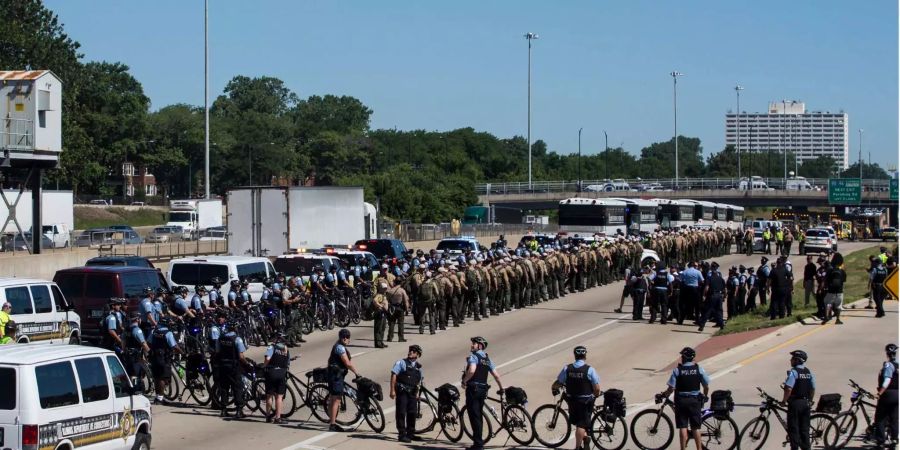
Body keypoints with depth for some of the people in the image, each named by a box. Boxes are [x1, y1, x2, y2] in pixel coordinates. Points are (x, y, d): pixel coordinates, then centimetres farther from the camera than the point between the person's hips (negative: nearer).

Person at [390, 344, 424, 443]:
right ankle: (402, 435, -1)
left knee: (412, 413, 8)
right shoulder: (401, 363, -1)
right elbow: (394, 375, -7)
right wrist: (392, 390, -14)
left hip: (412, 393, 5)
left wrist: (417, 393, 16)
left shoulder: (418, 367, 15)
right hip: (402, 392, -5)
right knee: (401, 413, -4)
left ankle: (410, 434, 20)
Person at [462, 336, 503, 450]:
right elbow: (496, 375, 15)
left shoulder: (473, 356, -9)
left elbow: (471, 371, -27)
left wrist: (464, 381, -13)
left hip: (473, 389, -8)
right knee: (479, 416, 14)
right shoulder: (487, 359, 15)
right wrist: (501, 388, 27)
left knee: (474, 416, -7)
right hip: (483, 389, 8)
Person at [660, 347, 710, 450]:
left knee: (683, 427, 3)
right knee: (696, 427, 9)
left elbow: (671, 388, -13)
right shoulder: (699, 369, -3)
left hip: (681, 400, -1)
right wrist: (705, 396, 19)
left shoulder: (677, 370, -9)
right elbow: (706, 386, 0)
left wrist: (664, 394, 6)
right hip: (695, 400, 2)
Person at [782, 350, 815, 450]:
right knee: (804, 428, 11)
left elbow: (789, 389, -22)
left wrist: (784, 401, -11)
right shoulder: (809, 373, 8)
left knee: (793, 428, -1)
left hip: (795, 403, -7)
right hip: (805, 403, 7)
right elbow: (813, 389, 12)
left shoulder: (793, 372, -14)